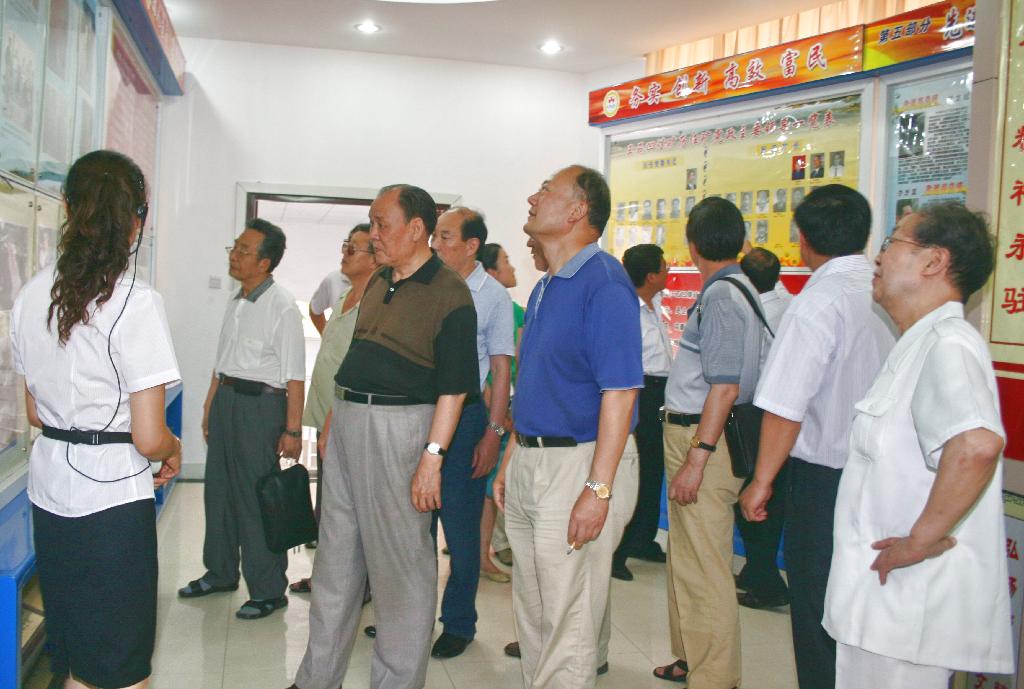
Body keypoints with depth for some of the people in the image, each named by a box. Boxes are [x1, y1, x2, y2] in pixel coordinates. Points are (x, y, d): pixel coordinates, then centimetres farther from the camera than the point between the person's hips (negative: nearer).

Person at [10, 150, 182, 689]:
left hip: (48, 495, 7)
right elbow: (149, 438, -17)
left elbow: (34, 413, 13)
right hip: (113, 501, -6)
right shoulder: (135, 302, -16)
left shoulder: (32, 295, 4)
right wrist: (175, 449, 4)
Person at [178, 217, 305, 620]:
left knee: (256, 498, -1)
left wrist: (292, 430, -19)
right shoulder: (235, 304, 11)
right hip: (226, 399, 8)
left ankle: (268, 590, 12)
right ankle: (220, 573, 36)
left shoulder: (281, 306, -15)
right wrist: (209, 408, 21)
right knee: (218, 490, 17)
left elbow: (295, 376, -17)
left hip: (260, 403, -8)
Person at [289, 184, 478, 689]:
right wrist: (335, 414, 17)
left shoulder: (449, 294, -12)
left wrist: (432, 458, -21)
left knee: (400, 562, 3)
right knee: (335, 556, 16)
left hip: (399, 427, -8)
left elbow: (453, 387, -16)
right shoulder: (377, 284, 13)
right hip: (347, 420, 9)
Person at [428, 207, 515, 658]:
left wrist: (493, 433, -9)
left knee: (460, 527, 5)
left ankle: (458, 623, 21)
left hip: (463, 414, -4)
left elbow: (501, 370, -5)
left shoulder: (492, 296, -6)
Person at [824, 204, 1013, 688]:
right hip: (892, 597, 10)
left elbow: (977, 444, -38)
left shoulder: (947, 344, -19)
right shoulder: (920, 346, 15)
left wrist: (921, 541, -27)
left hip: (910, 607, -10)